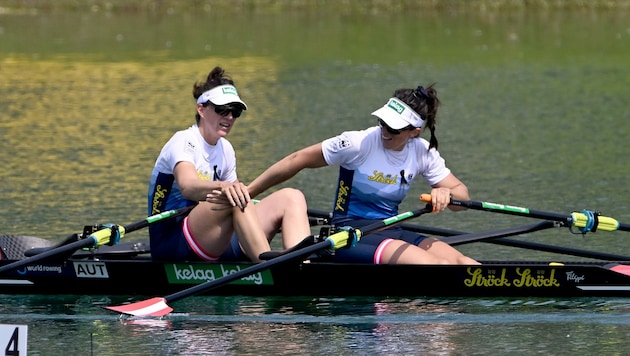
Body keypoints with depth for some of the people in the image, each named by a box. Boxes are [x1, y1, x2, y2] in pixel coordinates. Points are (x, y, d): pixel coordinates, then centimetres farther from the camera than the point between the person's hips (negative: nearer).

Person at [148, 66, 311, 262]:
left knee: (291, 197, -7)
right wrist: (222, 187, -50)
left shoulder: (225, 149, 16)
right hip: (171, 243, -8)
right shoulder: (184, 142, -9)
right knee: (235, 198, -34)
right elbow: (187, 186, -30)